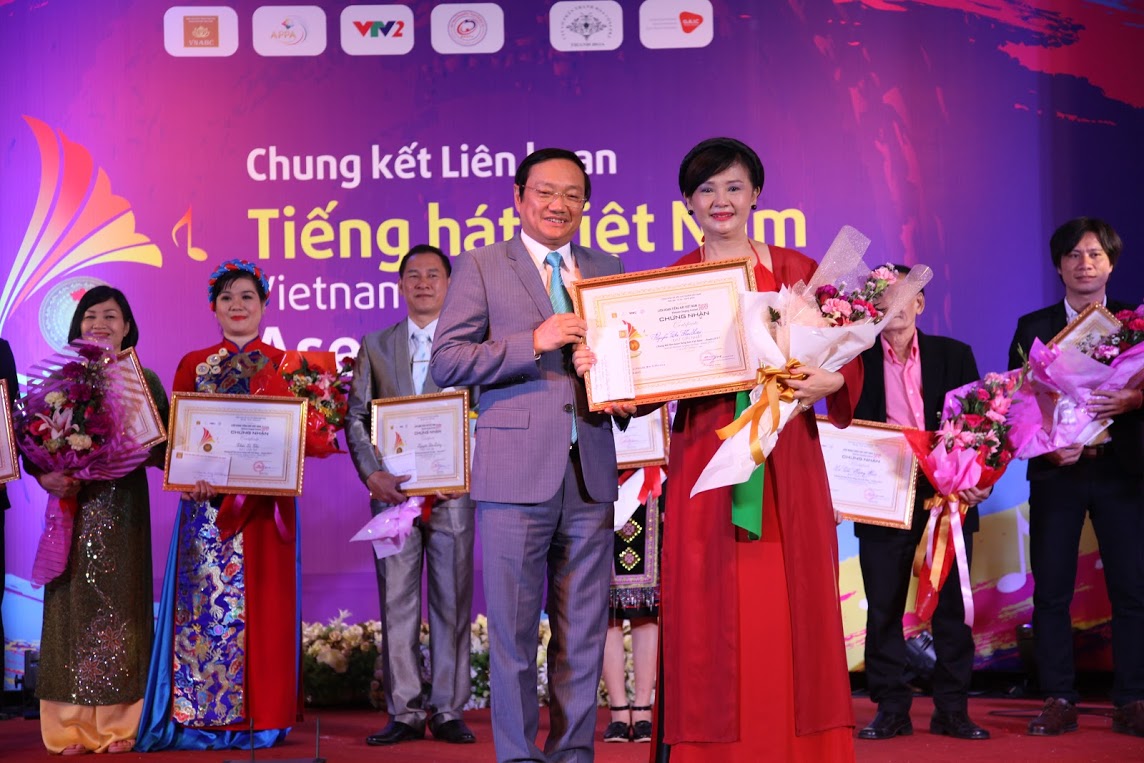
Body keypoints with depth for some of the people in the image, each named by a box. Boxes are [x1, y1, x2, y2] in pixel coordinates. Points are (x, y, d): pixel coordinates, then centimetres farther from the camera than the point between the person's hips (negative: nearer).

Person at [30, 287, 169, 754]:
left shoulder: (143, 380, 6)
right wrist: (45, 476, -13)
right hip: (70, 504, 1)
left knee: (119, 602, -1)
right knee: (71, 605, 0)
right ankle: (71, 727, 6)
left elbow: (164, 448, 2)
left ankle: (120, 725, 6)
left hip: (122, 507, -1)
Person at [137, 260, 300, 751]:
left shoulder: (283, 365, 9)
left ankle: (260, 715, 5)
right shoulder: (193, 365, 12)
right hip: (205, 500, 1)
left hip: (264, 502, -1)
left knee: (261, 601, -2)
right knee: (203, 600, -4)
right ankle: (201, 715, 2)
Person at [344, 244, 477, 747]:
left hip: (452, 491, -1)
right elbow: (356, 417, 9)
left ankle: (448, 711, 8)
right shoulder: (375, 346, 14)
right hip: (393, 490, 2)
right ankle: (404, 711, 7)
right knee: (396, 602, 1)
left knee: (452, 601, 1)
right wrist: (372, 474, -5)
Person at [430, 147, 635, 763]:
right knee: (513, 631, 1)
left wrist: (625, 396, -1)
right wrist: (534, 342, -15)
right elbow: (446, 361, -6)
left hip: (591, 474, 4)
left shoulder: (608, 269, 15)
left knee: (584, 631, 9)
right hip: (515, 474, -4)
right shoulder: (481, 266, 4)